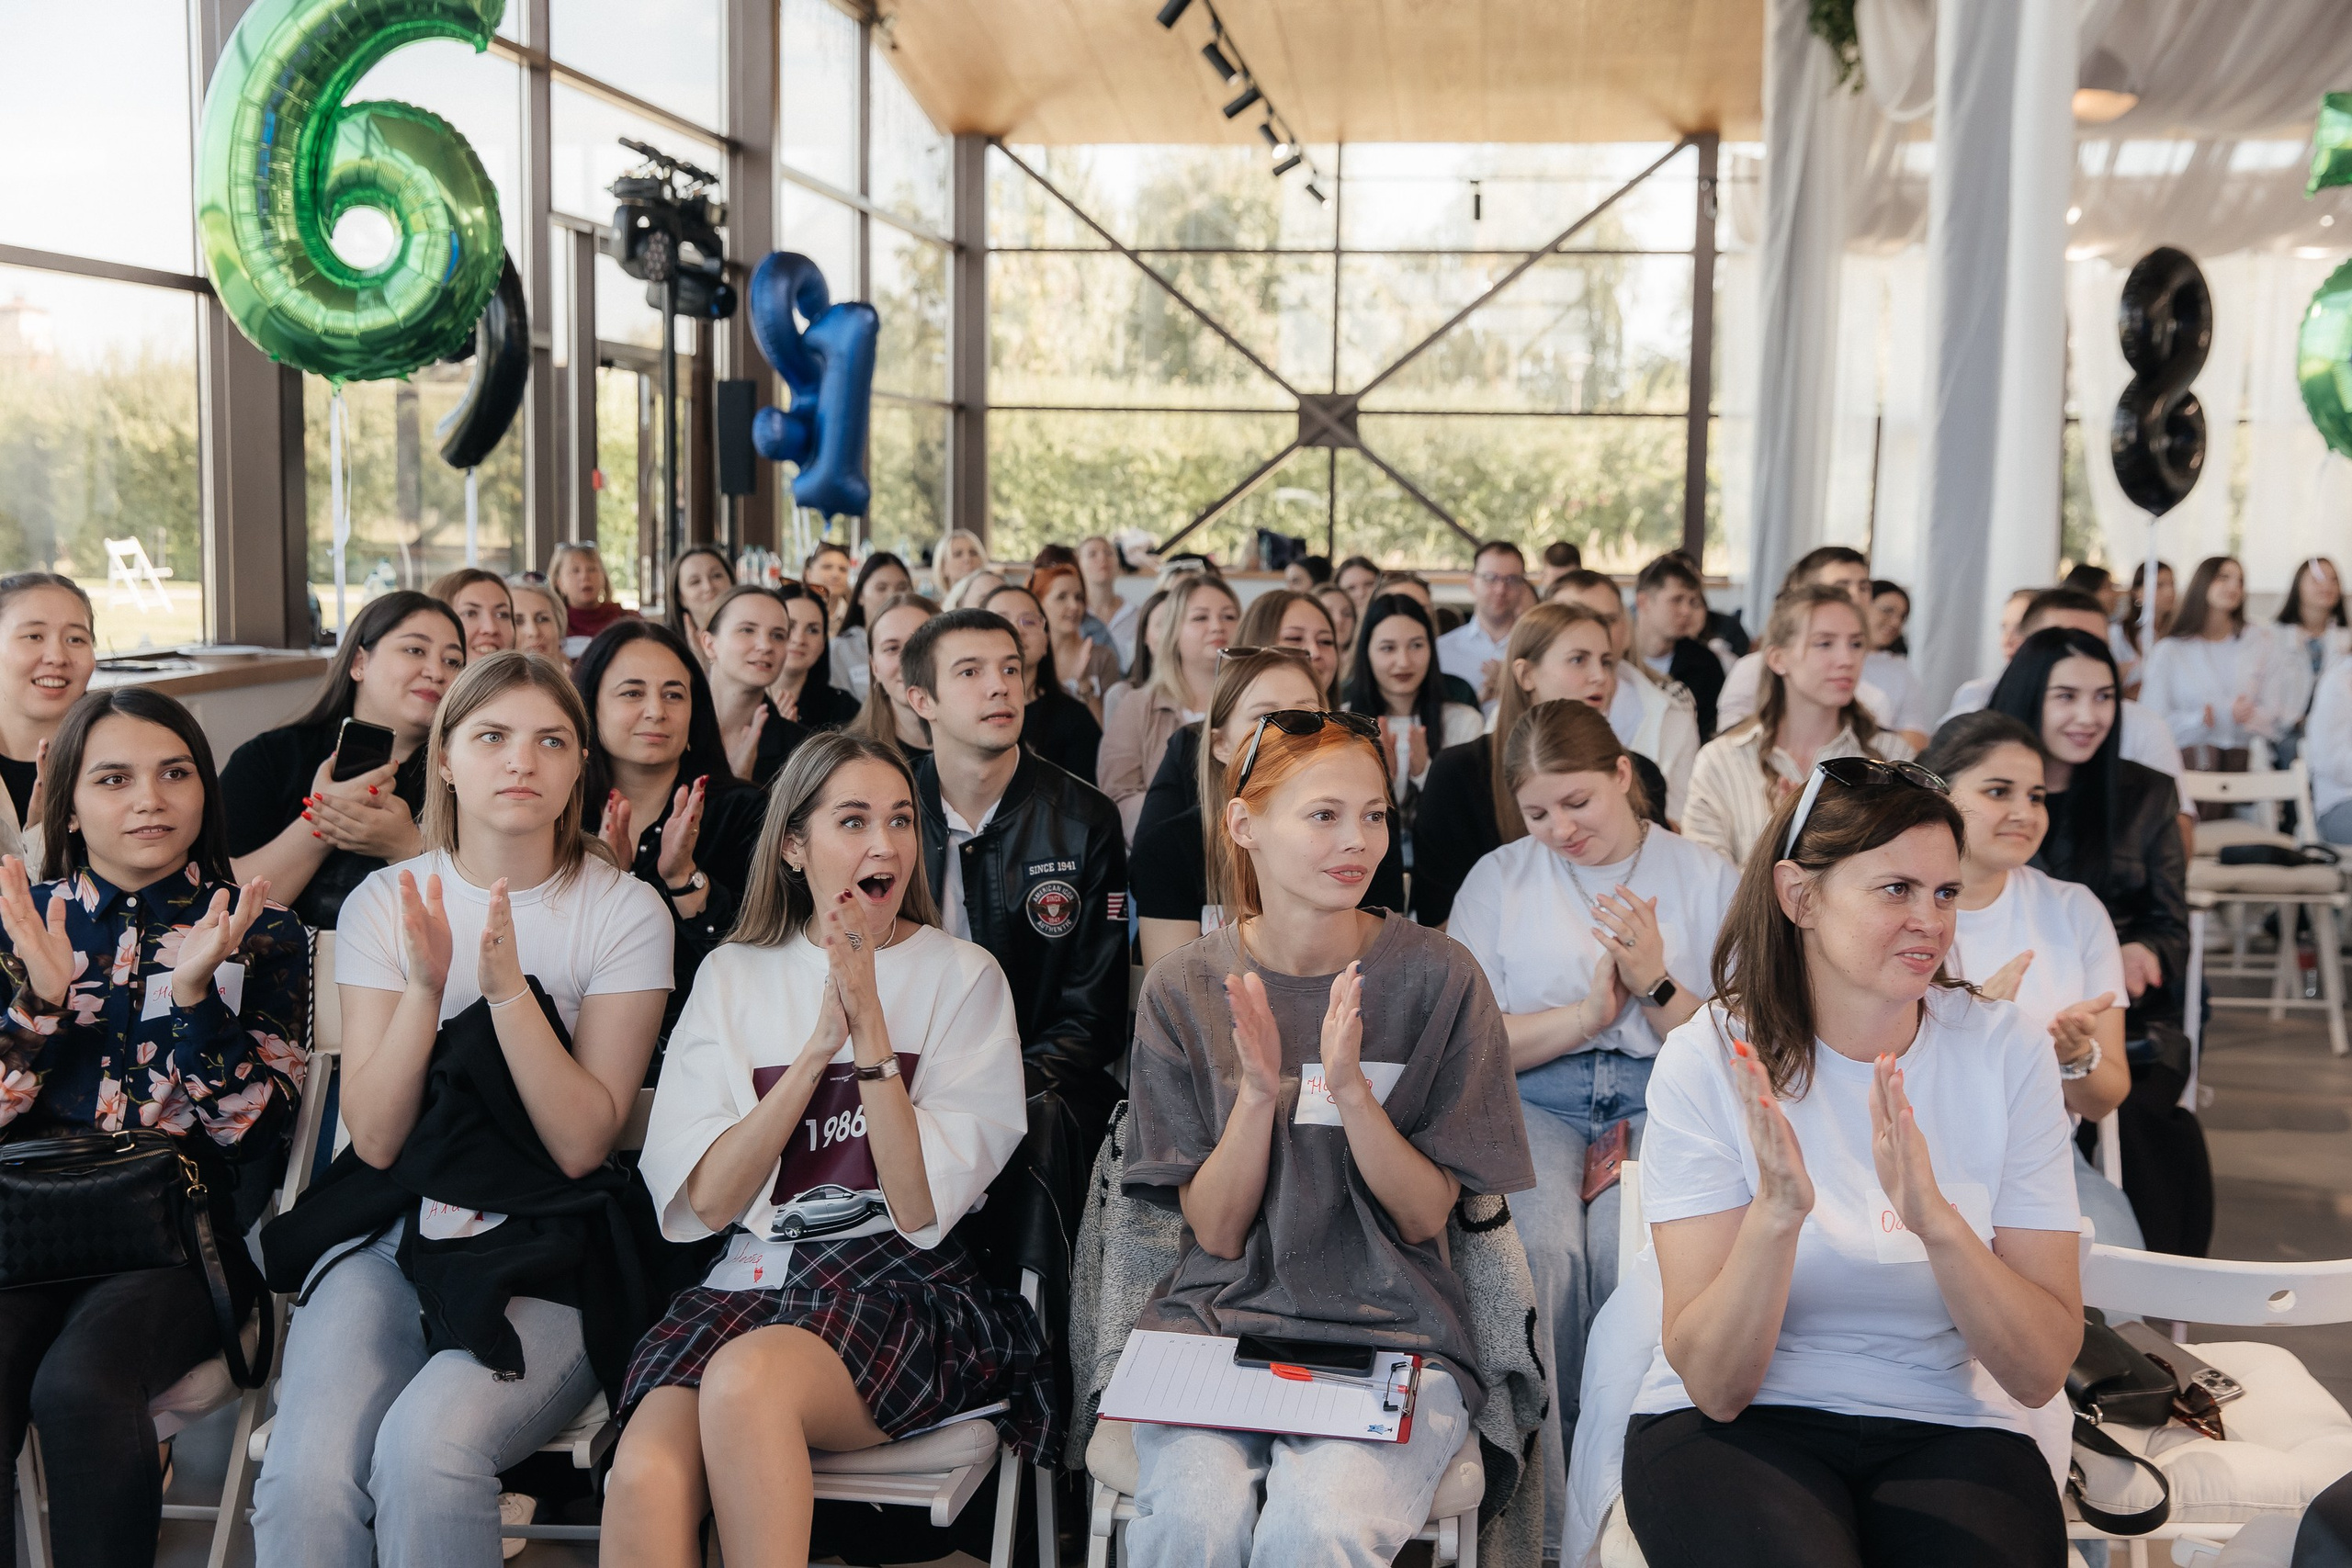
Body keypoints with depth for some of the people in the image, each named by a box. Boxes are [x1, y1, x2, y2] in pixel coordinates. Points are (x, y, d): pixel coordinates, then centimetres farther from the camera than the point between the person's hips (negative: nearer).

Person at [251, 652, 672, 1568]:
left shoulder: (625, 911, -2)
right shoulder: (385, 902, 5)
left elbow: (581, 1140, -9)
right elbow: (376, 1137, -2)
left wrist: (508, 986, -20)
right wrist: (425, 984, -16)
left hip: (545, 1252, -2)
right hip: (388, 1235, 2)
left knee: (426, 1446, -31)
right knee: (306, 1474, -26)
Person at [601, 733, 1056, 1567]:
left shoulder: (963, 976, 4)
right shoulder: (733, 975, 12)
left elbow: (921, 1210, -6)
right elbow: (706, 1200, 0)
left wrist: (870, 1022, -13)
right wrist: (819, 1045, -10)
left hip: (902, 1287, -2)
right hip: (752, 1274, 2)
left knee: (747, 1377, -35)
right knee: (645, 1479, -31)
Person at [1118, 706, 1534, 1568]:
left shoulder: (1437, 977, -3)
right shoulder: (1184, 988, 1)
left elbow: (1426, 1216, -2)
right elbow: (1216, 1231, -1)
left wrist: (1349, 1089, -19)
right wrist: (1258, 1091, -18)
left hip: (1393, 1332, -1)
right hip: (1221, 1317, 1)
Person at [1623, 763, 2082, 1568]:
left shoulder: (2007, 1053, -4)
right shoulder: (1710, 1059, -9)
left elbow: (2041, 1373, -8)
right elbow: (1715, 1386, -14)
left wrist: (1935, 1220, -26)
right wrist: (1777, 1211, -31)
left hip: (1948, 1430, 2)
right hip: (1738, 1428, -2)